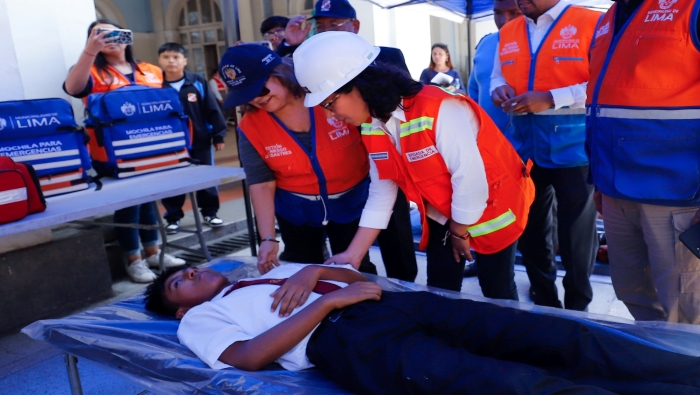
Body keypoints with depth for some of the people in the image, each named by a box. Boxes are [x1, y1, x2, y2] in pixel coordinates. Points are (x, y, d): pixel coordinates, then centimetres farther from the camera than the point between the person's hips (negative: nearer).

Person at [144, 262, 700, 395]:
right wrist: (330, 300, -8)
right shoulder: (200, 320, 18)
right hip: (342, 341, -6)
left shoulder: (277, 273, 34)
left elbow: (355, 276, 27)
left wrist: (316, 271, 6)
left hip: (386, 305, 7)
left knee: (555, 337, -11)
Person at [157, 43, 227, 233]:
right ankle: (173, 218, 22)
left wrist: (218, 135, -4)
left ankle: (209, 213, 26)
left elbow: (212, 110, -2)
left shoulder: (198, 82, -3)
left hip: (200, 141, 0)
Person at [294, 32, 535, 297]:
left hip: (493, 205, -6)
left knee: (497, 290, 8)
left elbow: (470, 176, -30)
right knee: (440, 291, 12)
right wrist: (354, 255, -6)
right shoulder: (372, 128, -8)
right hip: (442, 214, 6)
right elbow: (381, 193, -4)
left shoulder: (439, 109, -32)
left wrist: (459, 231, -15)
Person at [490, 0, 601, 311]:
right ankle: (544, 303, 33)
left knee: (576, 231, 7)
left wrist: (551, 98, -22)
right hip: (524, 144, 6)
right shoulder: (507, 33, 11)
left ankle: (577, 308, 27)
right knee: (529, 227, 14)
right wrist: (500, 89, -3)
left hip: (573, 145, -5)